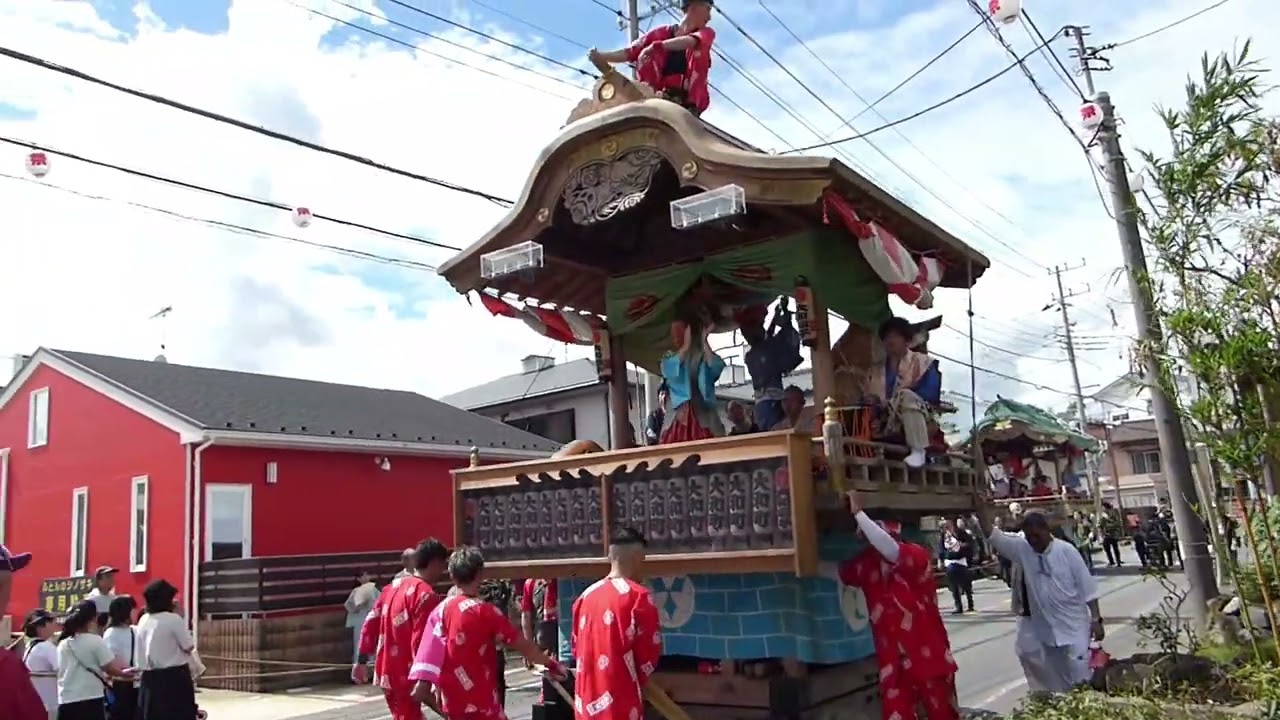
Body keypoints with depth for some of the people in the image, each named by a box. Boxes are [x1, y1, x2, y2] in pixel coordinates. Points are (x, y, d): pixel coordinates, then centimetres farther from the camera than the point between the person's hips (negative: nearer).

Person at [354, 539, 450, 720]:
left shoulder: (394, 586, 9)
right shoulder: (426, 595, -18)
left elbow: (371, 624, 12)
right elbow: (421, 641, -23)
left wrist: (361, 660, 17)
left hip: (387, 670, 9)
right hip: (406, 674, -9)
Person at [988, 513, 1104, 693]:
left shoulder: (1066, 551, -11)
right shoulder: (1022, 549, -5)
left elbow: (1087, 587, -7)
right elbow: (994, 536, -15)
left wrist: (1096, 620, -8)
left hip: (1073, 626, -3)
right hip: (1042, 628, 3)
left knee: (1080, 676, 1)